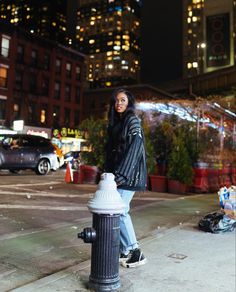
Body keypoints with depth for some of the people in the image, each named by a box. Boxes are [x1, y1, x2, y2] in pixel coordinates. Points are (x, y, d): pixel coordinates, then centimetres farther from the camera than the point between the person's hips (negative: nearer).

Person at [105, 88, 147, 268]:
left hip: (128, 174, -8)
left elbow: (133, 149, -16)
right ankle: (125, 251, 18)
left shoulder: (133, 121, -6)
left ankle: (135, 251, 2)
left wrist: (120, 175, -20)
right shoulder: (116, 122, 16)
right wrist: (109, 172, 9)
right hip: (117, 173, 8)